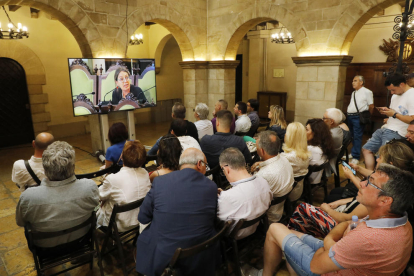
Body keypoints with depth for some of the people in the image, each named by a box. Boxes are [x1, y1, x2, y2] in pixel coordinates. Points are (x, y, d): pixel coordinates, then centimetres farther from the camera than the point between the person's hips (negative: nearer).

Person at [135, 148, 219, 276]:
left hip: (162, 258, 0)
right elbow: (213, 219, 6)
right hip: (201, 260, 1)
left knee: (143, 237, 27)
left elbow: (143, 218, -2)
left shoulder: (160, 181, -12)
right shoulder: (212, 186, -8)